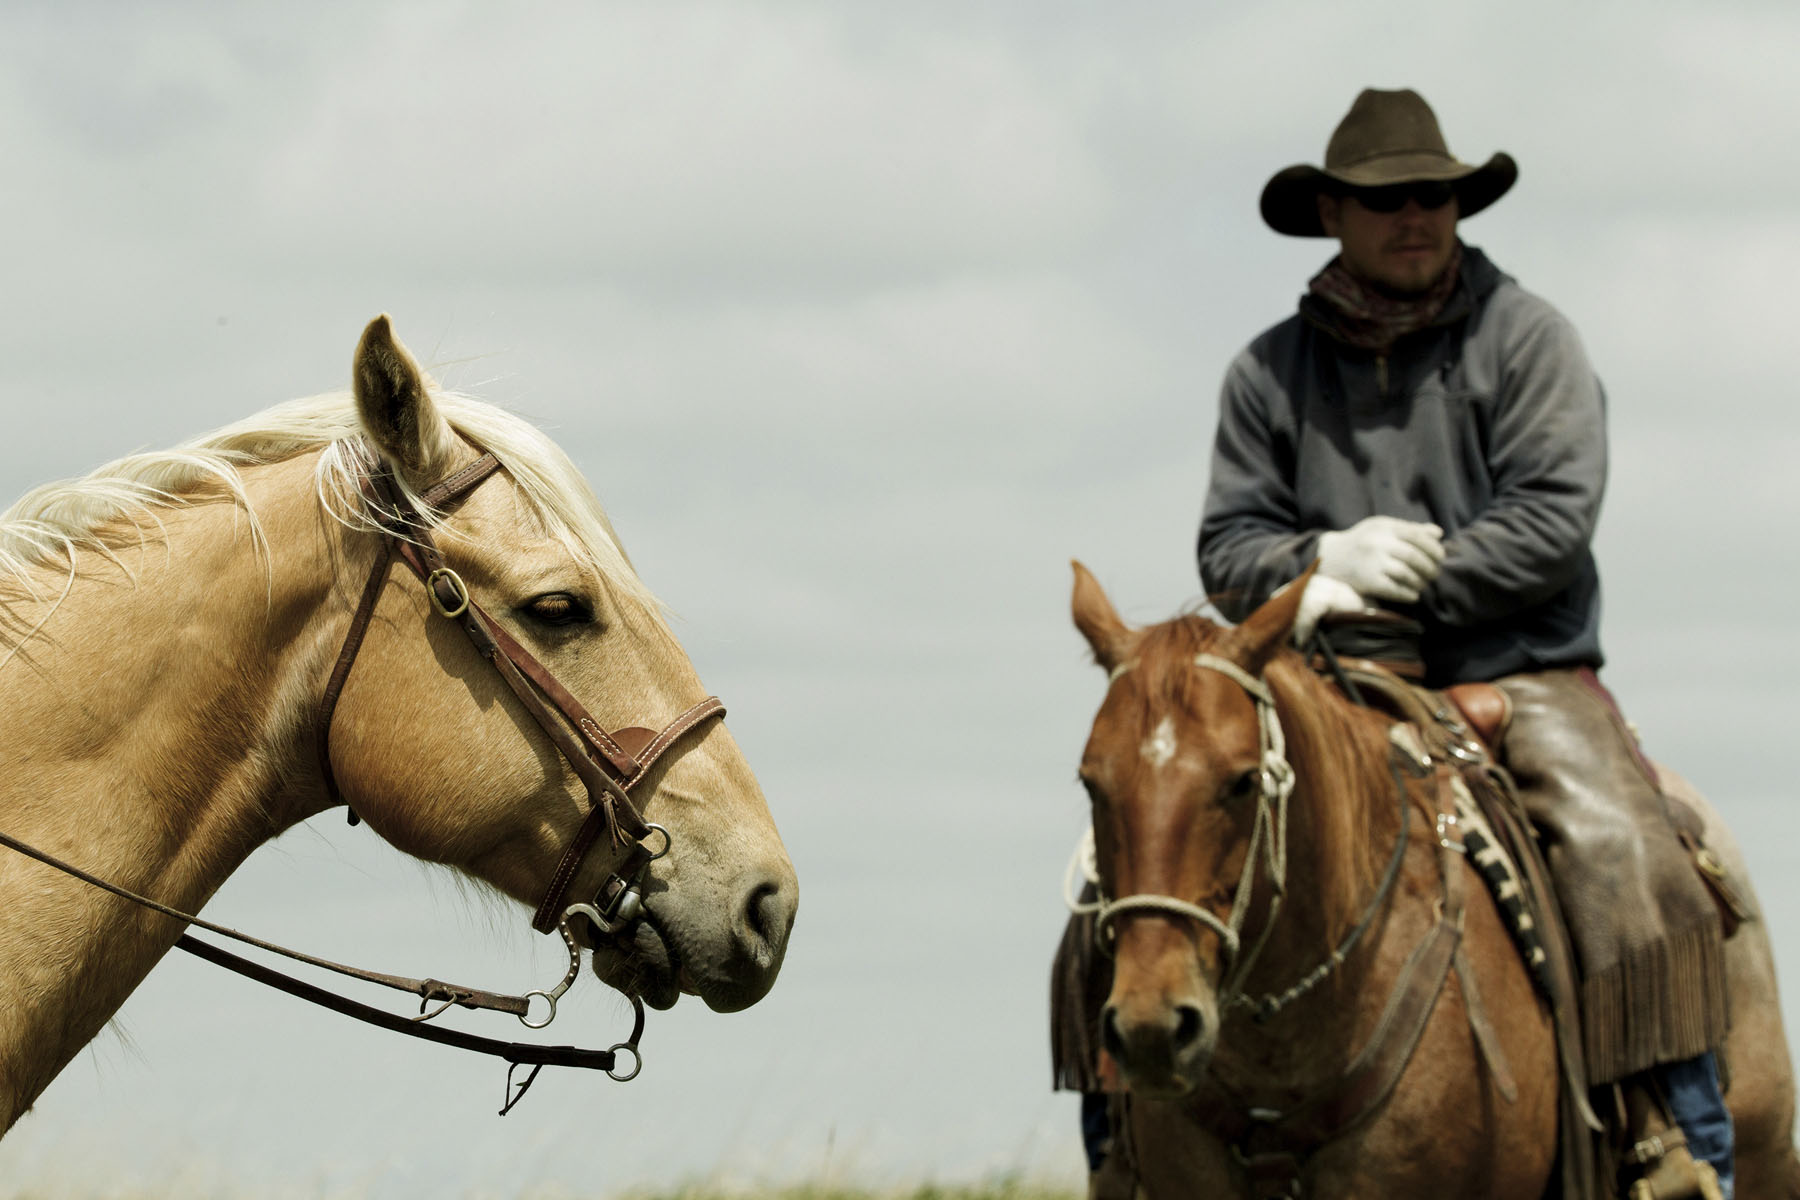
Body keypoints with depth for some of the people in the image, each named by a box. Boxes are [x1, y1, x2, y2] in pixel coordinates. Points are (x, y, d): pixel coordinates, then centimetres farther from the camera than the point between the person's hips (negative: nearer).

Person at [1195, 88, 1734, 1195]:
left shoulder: (1526, 337, 2)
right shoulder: (1273, 370, 11)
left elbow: (1554, 520, -9)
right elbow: (1228, 549, 8)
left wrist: (1400, 588, -15)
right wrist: (1322, 562, -14)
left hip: (1520, 675, -3)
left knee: (1623, 858, -27)